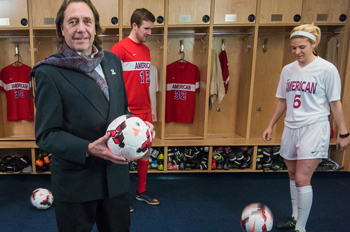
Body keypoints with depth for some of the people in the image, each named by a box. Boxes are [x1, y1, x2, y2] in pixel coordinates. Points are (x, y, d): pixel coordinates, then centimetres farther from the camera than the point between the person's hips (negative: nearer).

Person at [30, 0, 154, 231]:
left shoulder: (113, 61, 3)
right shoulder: (49, 73, -13)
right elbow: (46, 135, -13)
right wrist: (88, 149, -27)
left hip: (116, 175, 5)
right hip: (75, 182, -4)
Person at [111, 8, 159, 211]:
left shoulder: (146, 50, 12)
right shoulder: (120, 48, -10)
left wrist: (150, 107, 17)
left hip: (145, 111, 7)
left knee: (145, 152, 13)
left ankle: (142, 191, 29)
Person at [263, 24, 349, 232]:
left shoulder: (327, 69, -8)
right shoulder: (288, 70, 7)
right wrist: (271, 125, 16)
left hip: (314, 129, -6)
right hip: (291, 128, 6)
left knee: (302, 179, -11)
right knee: (293, 176, 15)